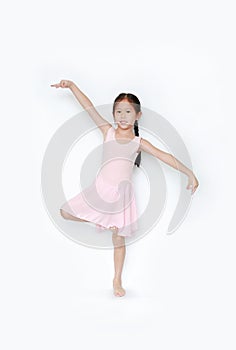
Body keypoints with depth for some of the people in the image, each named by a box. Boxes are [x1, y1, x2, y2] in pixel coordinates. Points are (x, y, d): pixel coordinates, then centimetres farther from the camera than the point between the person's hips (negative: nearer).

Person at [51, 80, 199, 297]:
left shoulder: (139, 142, 3)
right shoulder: (108, 131, 4)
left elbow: (165, 157, 0)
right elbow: (90, 108, -2)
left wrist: (189, 173, -4)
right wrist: (71, 85, -8)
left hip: (122, 193, -1)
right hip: (101, 188, 1)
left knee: (119, 238, 6)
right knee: (66, 212, -1)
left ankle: (117, 280, 22)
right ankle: (102, 222, 17)